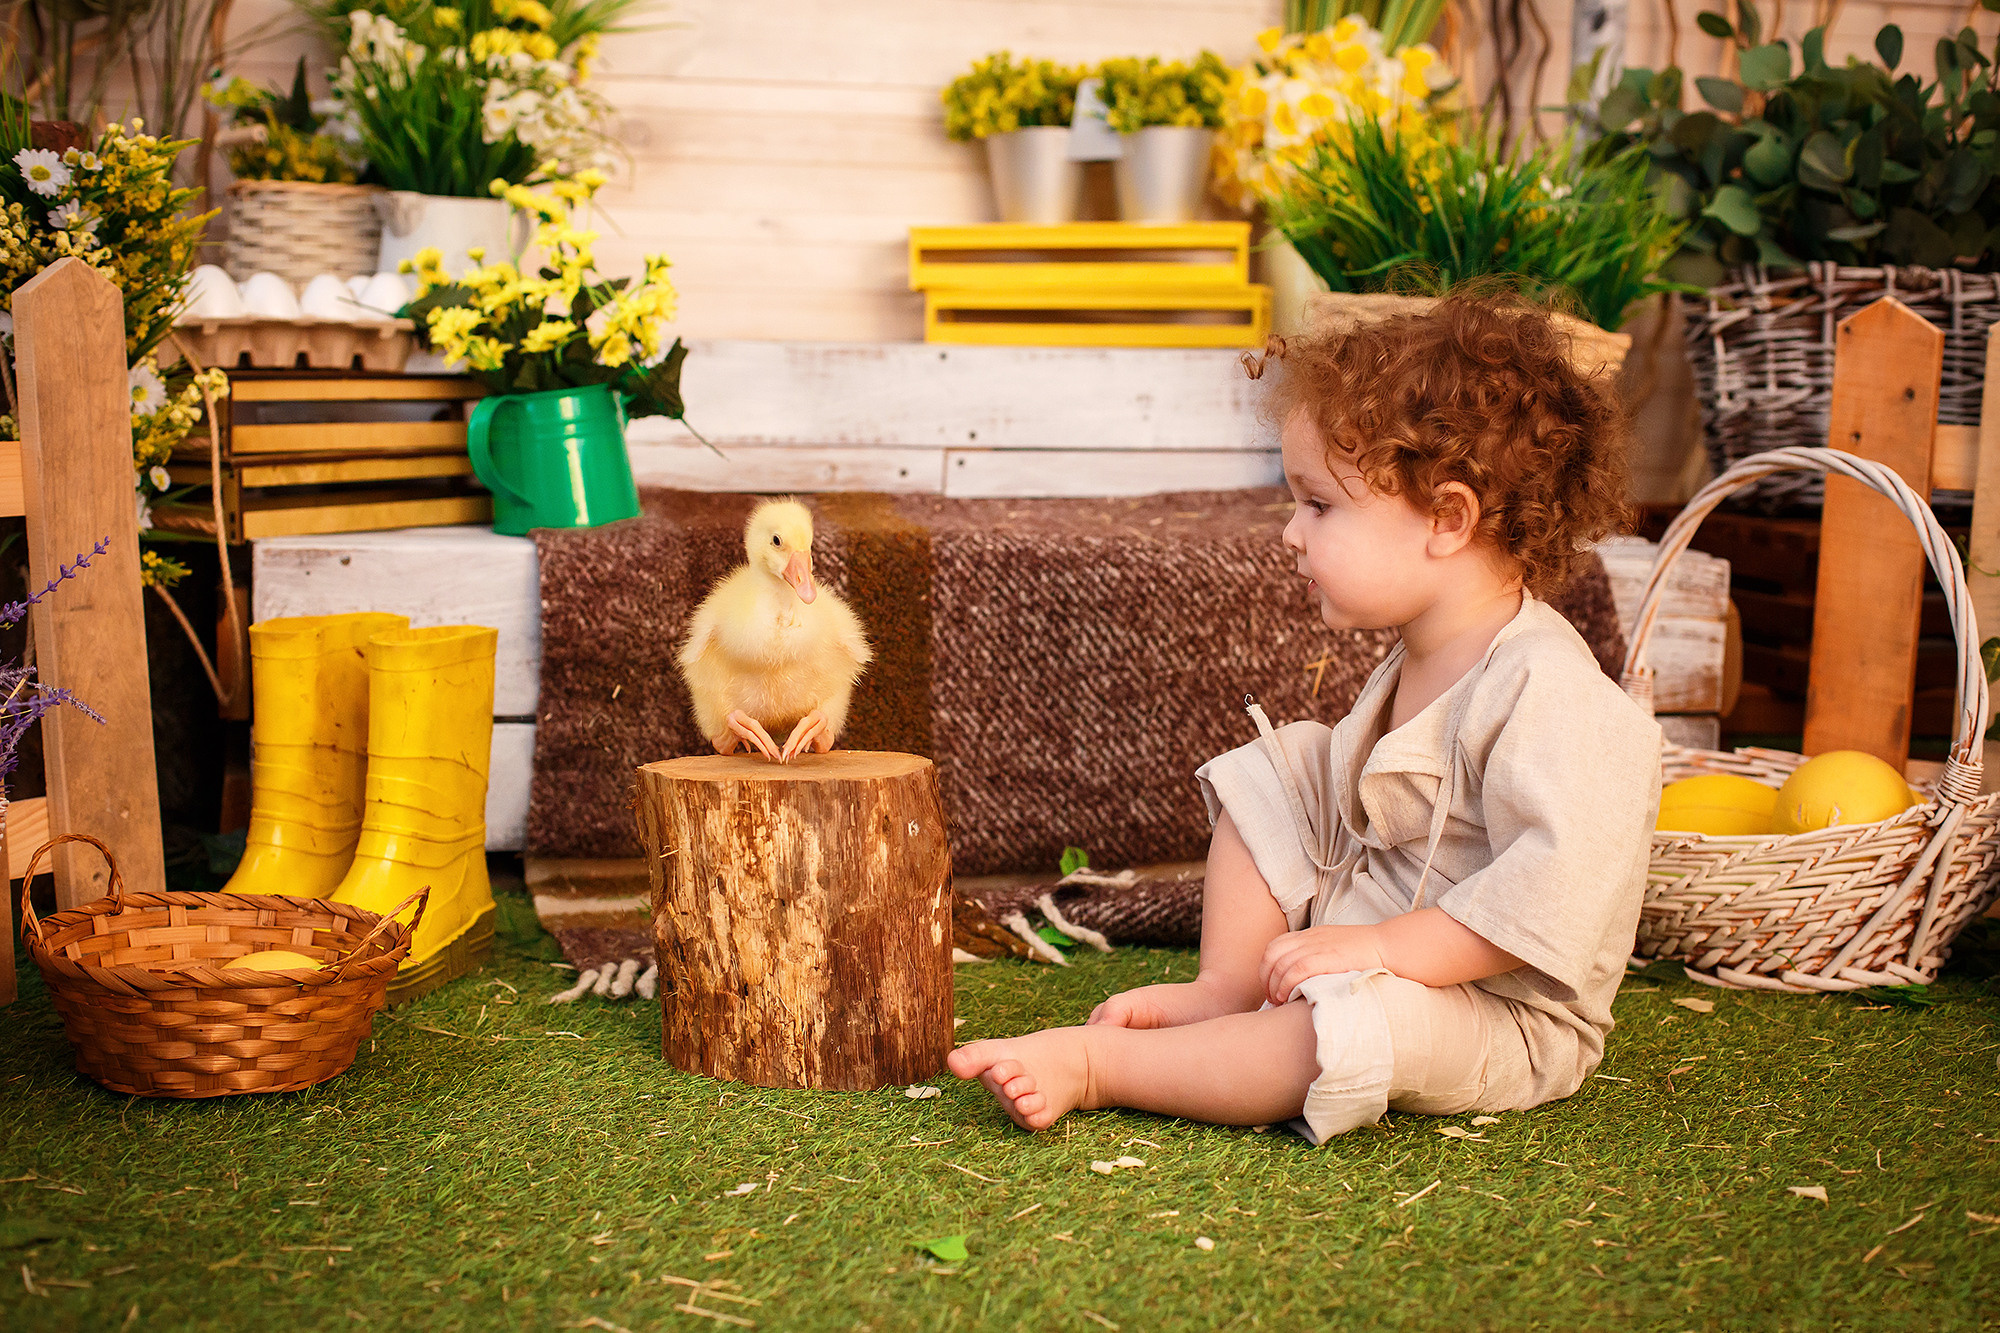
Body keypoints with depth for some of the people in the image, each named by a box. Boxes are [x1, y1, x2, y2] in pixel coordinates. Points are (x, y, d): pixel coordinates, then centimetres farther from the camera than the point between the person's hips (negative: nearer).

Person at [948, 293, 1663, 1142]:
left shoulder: (1547, 691, -28)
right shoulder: (1418, 665, 4)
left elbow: (1556, 883, -36)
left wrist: (1383, 948, -32)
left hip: (1503, 1019, -10)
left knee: (1353, 1031, -40)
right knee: (1276, 776, 9)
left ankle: (1093, 1066, -26)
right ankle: (1224, 995, -3)